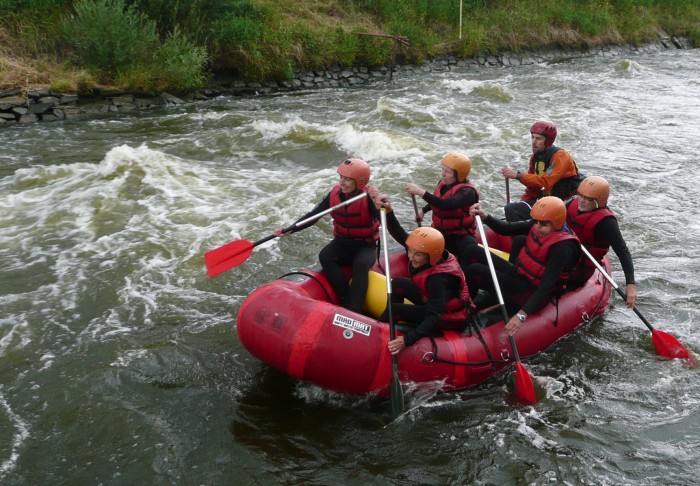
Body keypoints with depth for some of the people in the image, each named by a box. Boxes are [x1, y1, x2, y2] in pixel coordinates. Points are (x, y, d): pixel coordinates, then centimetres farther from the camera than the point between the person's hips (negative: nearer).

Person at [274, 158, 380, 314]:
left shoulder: (369, 197, -17)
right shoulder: (334, 194, -5)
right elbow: (312, 215, -1)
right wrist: (290, 230, -12)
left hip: (365, 247, -4)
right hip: (342, 243, 4)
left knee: (360, 264, -36)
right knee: (325, 256, -26)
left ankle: (354, 310, -37)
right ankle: (346, 300, -23)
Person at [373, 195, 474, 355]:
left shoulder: (438, 278, -35)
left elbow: (435, 316, -39)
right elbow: (400, 234, -5)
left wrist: (407, 340, -49)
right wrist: (388, 211, -20)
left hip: (451, 317, -8)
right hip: (437, 302, 8)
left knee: (394, 309, -19)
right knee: (398, 283, -7)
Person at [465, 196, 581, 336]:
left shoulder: (563, 247, -26)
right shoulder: (539, 225, -3)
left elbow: (547, 286, -32)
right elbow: (507, 229, 0)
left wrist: (522, 315, -41)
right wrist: (485, 216, -18)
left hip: (531, 292, -9)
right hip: (518, 274, 9)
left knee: (474, 271, -20)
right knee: (474, 251, 6)